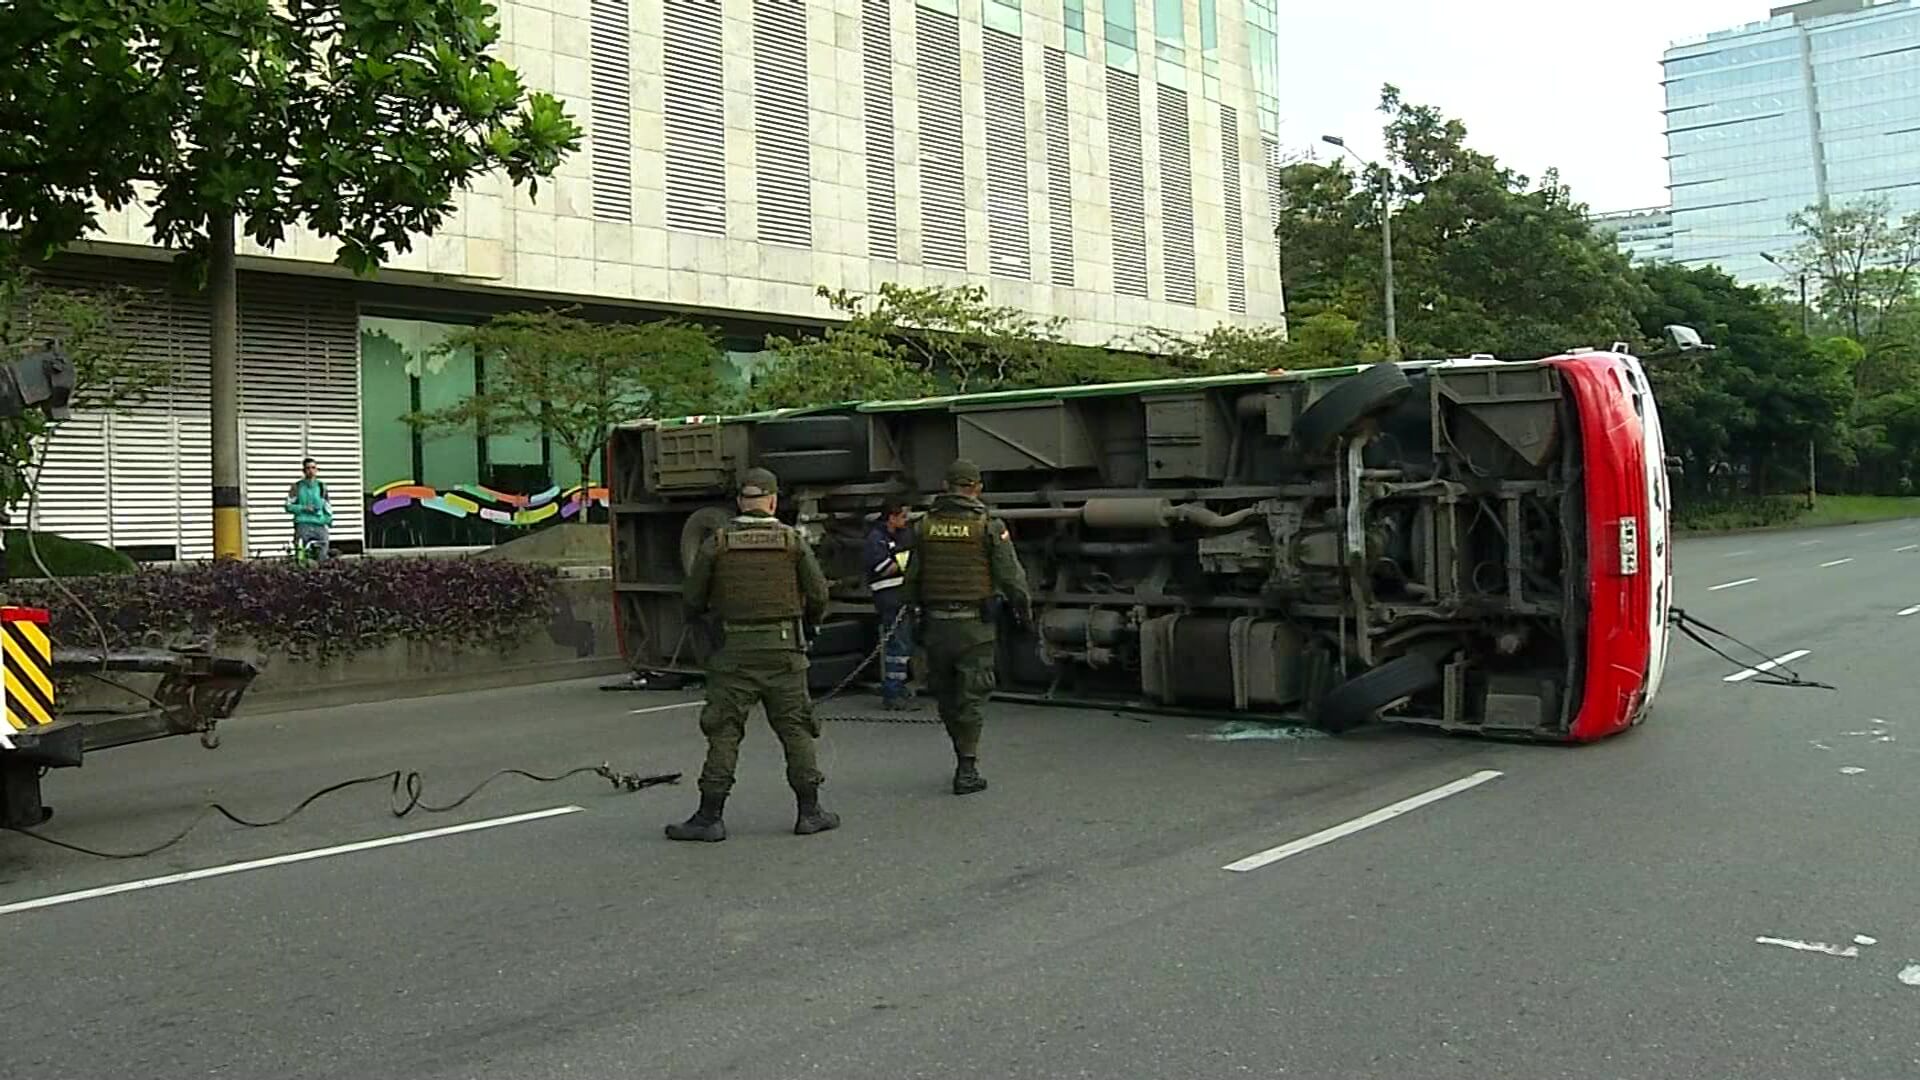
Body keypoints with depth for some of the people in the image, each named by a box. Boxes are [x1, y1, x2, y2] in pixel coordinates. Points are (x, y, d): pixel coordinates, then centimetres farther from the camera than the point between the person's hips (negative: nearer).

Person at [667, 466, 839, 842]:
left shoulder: (716, 543, -1)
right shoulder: (793, 540, 0)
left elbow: (692, 600, 1)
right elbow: (818, 593, 1)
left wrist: (712, 616, 22)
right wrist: (807, 626, 21)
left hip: (734, 650, 0)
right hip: (783, 648, 1)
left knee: (723, 732, 4)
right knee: (795, 729, 9)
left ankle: (710, 817, 4)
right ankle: (810, 812, 12)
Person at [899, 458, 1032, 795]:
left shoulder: (925, 526, 4)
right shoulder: (988, 526, -6)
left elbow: (911, 579, 7)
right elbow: (1011, 576, -6)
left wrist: (914, 610, 19)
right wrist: (1025, 612, 8)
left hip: (935, 624, 3)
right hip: (974, 625, -3)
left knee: (945, 696, 16)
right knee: (971, 697, 2)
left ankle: (964, 756, 28)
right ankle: (966, 770, 2)